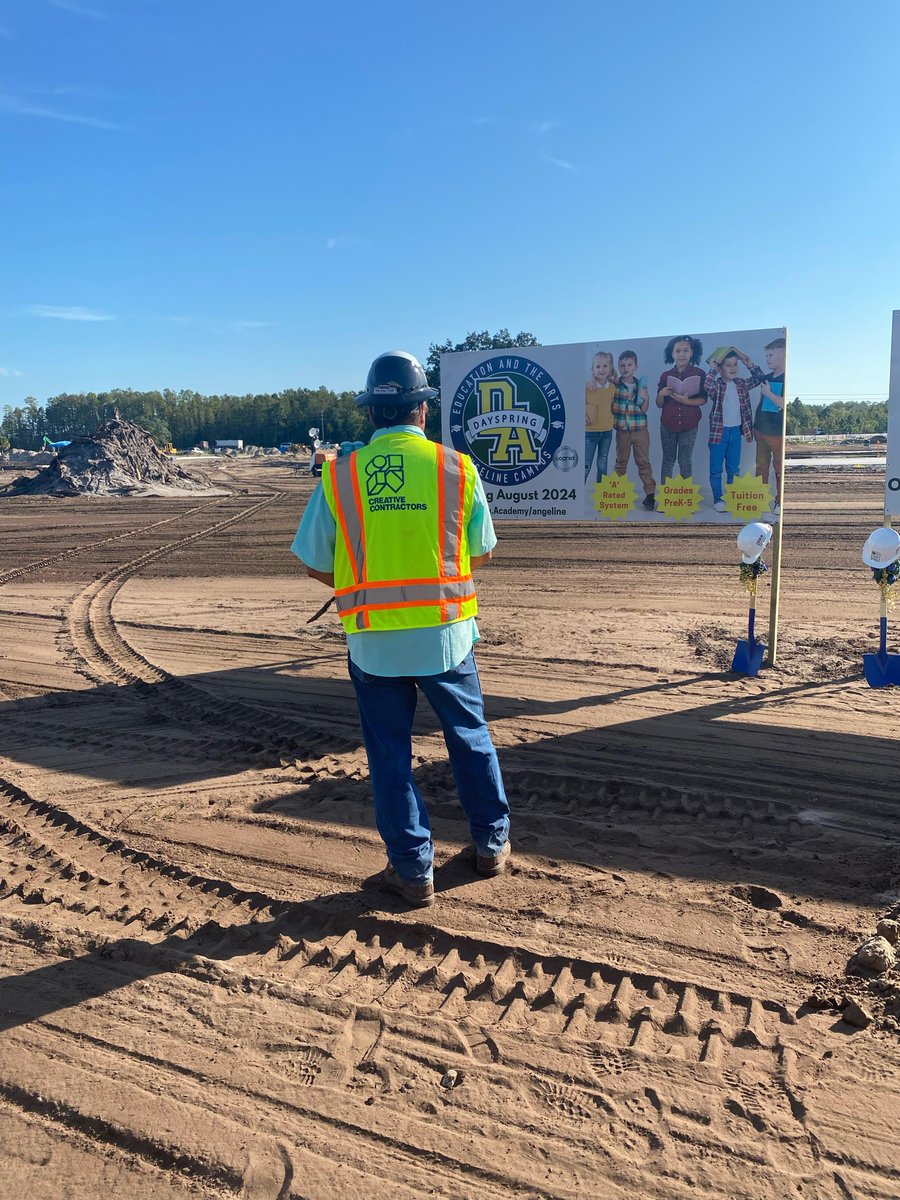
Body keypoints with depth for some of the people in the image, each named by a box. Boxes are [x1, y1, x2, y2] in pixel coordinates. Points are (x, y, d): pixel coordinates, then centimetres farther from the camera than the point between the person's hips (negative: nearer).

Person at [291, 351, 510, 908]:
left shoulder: (340, 475, -5)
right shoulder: (458, 467, -5)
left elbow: (314, 563, -1)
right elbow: (483, 554, 3)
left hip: (373, 641, 0)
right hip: (445, 633, 0)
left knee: (391, 754, 13)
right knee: (470, 737, 20)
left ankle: (413, 870, 23)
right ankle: (492, 843, 35)